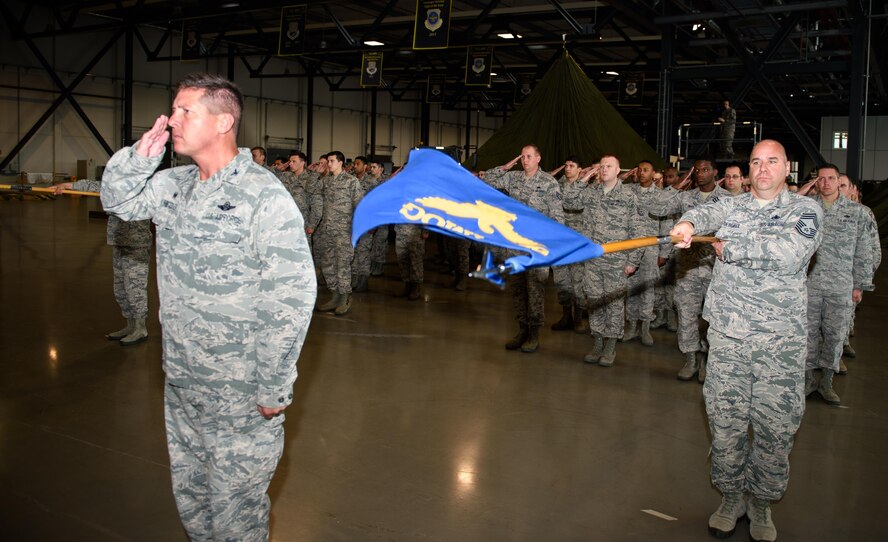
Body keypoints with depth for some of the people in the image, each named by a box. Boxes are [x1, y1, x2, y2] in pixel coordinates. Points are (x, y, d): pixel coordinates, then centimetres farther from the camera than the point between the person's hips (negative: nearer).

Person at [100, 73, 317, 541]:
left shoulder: (264, 196, -19)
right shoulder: (175, 184, 6)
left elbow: (291, 296, -22)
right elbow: (118, 201, 18)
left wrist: (273, 389, -21)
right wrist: (142, 154, -2)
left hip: (240, 396, -7)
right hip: (181, 382, 8)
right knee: (189, 494, 23)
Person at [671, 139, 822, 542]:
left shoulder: (805, 210, 3)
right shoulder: (733, 205, 12)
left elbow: (791, 254, -16)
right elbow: (708, 212, -10)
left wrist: (731, 248, -10)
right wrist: (689, 223, -33)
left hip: (780, 340, -2)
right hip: (728, 334, 2)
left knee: (775, 425, 4)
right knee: (726, 420, 7)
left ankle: (761, 503, 23)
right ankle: (731, 496, 25)